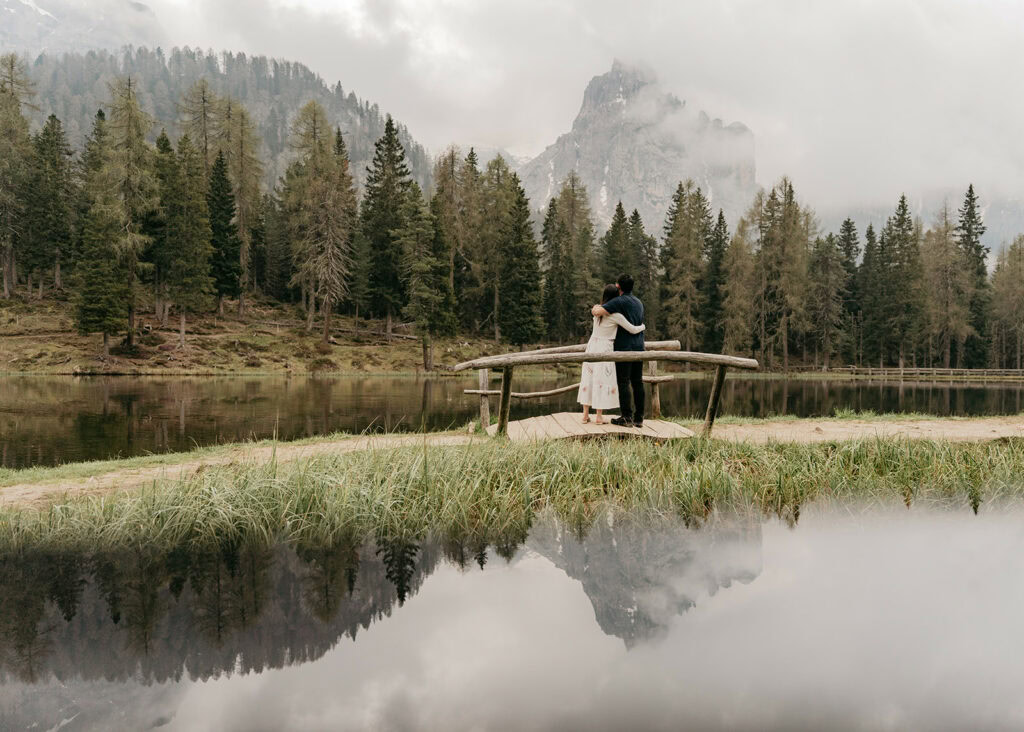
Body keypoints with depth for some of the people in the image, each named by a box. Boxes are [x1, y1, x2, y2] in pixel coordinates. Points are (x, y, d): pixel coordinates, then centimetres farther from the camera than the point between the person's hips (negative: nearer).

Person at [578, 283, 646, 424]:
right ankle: (599, 416, 1)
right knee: (603, 380, 1)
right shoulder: (615, 315, -13)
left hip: (592, 346, 6)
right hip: (605, 349, -6)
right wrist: (643, 326, 12)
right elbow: (633, 330, -8)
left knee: (588, 379, 9)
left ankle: (586, 414, 11)